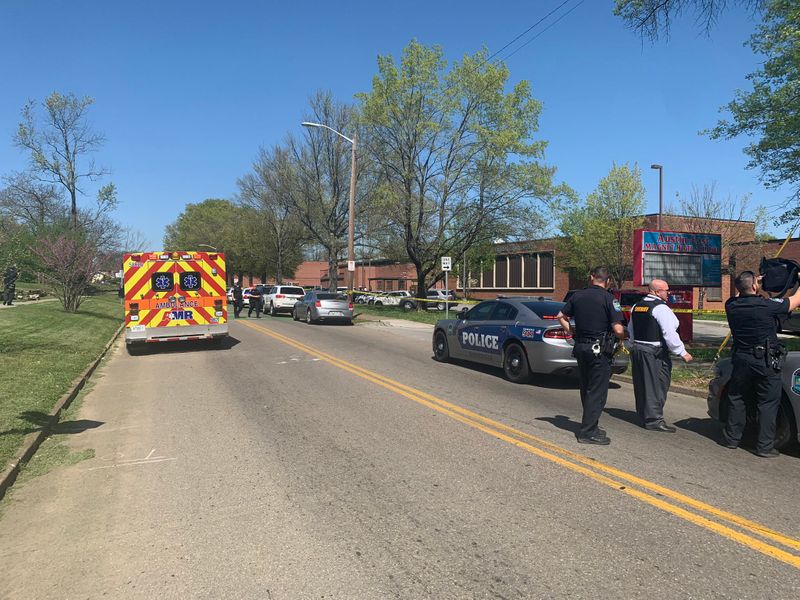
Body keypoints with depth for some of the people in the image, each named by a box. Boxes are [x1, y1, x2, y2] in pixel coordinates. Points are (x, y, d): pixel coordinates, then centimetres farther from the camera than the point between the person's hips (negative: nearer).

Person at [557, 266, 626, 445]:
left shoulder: (577, 295, 5)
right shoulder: (608, 298, -12)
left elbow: (561, 317, 12)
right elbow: (618, 330, -16)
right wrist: (623, 337, 5)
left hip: (580, 347, 6)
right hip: (600, 349, -6)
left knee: (586, 390, 17)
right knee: (597, 392, 1)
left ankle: (590, 426, 29)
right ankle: (588, 432, 2)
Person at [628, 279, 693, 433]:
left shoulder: (637, 306, 12)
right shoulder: (661, 308, -15)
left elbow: (630, 329, 19)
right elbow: (669, 333, -20)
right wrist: (682, 353, -14)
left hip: (636, 349, 9)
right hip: (654, 353, -8)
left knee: (641, 384, 15)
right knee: (657, 385, -2)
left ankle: (643, 415, 25)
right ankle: (654, 420, 0)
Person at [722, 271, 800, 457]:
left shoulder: (731, 306, -4)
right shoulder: (767, 305, -16)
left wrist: (756, 282, 27)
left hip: (741, 359, 4)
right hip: (765, 362, -4)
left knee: (737, 400, 15)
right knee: (768, 403, 5)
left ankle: (731, 438, 21)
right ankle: (765, 447, 8)